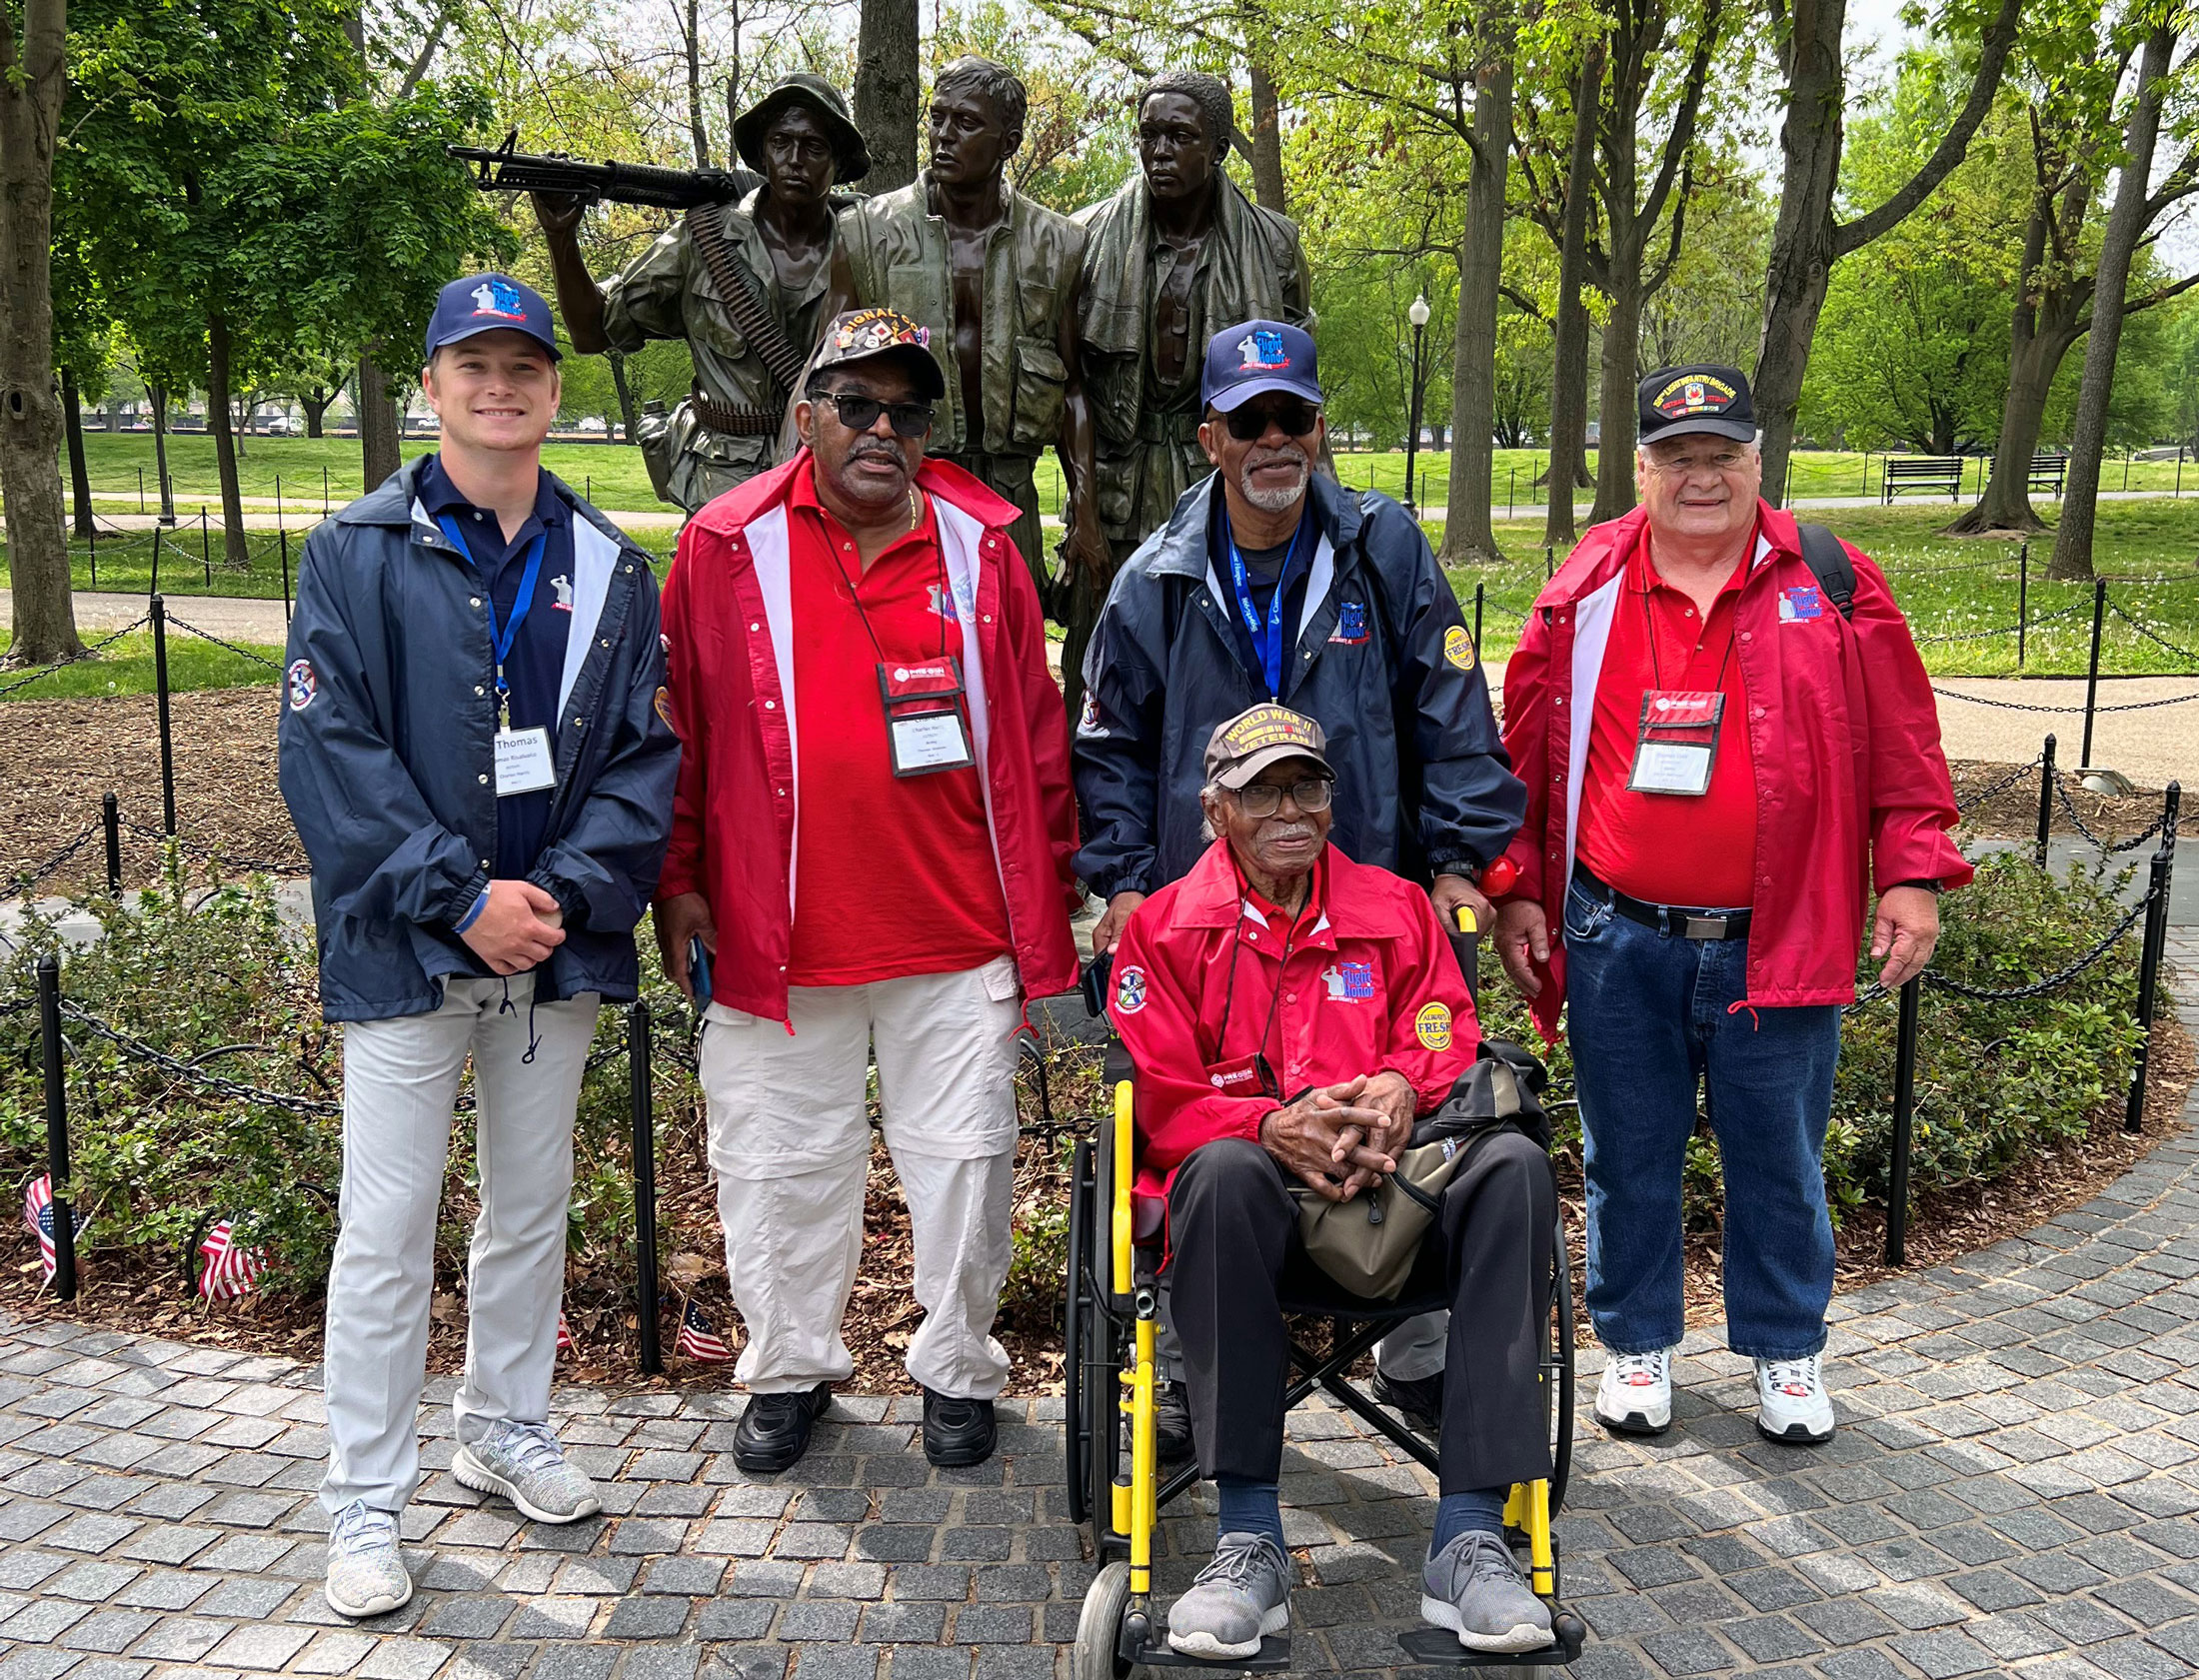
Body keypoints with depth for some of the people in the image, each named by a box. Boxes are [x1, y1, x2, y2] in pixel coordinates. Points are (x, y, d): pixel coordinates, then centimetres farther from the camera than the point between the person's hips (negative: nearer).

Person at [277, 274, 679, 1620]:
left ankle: (509, 1432, 35)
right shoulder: (359, 552, -3)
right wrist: (461, 898, -16)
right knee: (389, 1229, 1)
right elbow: (329, 749, -10)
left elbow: (645, 754, 2)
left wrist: (565, 892, -12)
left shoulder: (609, 567, 6)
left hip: (556, 950, 3)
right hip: (406, 947, -3)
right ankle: (367, 1504, 15)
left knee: (533, 1206, 16)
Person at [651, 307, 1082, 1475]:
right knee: (781, 1157, 11)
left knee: (963, 1152, 9)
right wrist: (679, 883, 3)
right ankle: (789, 1365, 32)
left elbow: (1033, 729, 8)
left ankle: (957, 1366, 29)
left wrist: (1046, 883, 7)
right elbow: (680, 731, 5)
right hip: (778, 932, 0)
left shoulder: (979, 546, 4)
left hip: (958, 930, 1)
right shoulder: (728, 549, 1)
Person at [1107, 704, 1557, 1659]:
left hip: (1392, 1189, 2)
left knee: (1513, 1161, -28)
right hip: (1255, 1200, -2)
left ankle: (1470, 1536, -29)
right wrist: (1272, 1127, -18)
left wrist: (1402, 1089, -15)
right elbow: (1164, 1103, 1)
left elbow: (1451, 1046, 9)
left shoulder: (1397, 910, 17)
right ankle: (1249, 1540, -32)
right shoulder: (1166, 927, 10)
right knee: (1225, 1168, -37)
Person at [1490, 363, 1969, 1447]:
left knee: (1778, 1155, 11)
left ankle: (1784, 1354, 31)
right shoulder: (1584, 595, 3)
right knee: (1628, 1154, 12)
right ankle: (1636, 1343, 31)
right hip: (1618, 941, 1)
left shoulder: (1831, 588, 1)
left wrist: (1912, 877, -3)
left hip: (1779, 940, -1)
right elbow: (1527, 756, 7)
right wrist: (1517, 890, 5)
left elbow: (1902, 746, 3)